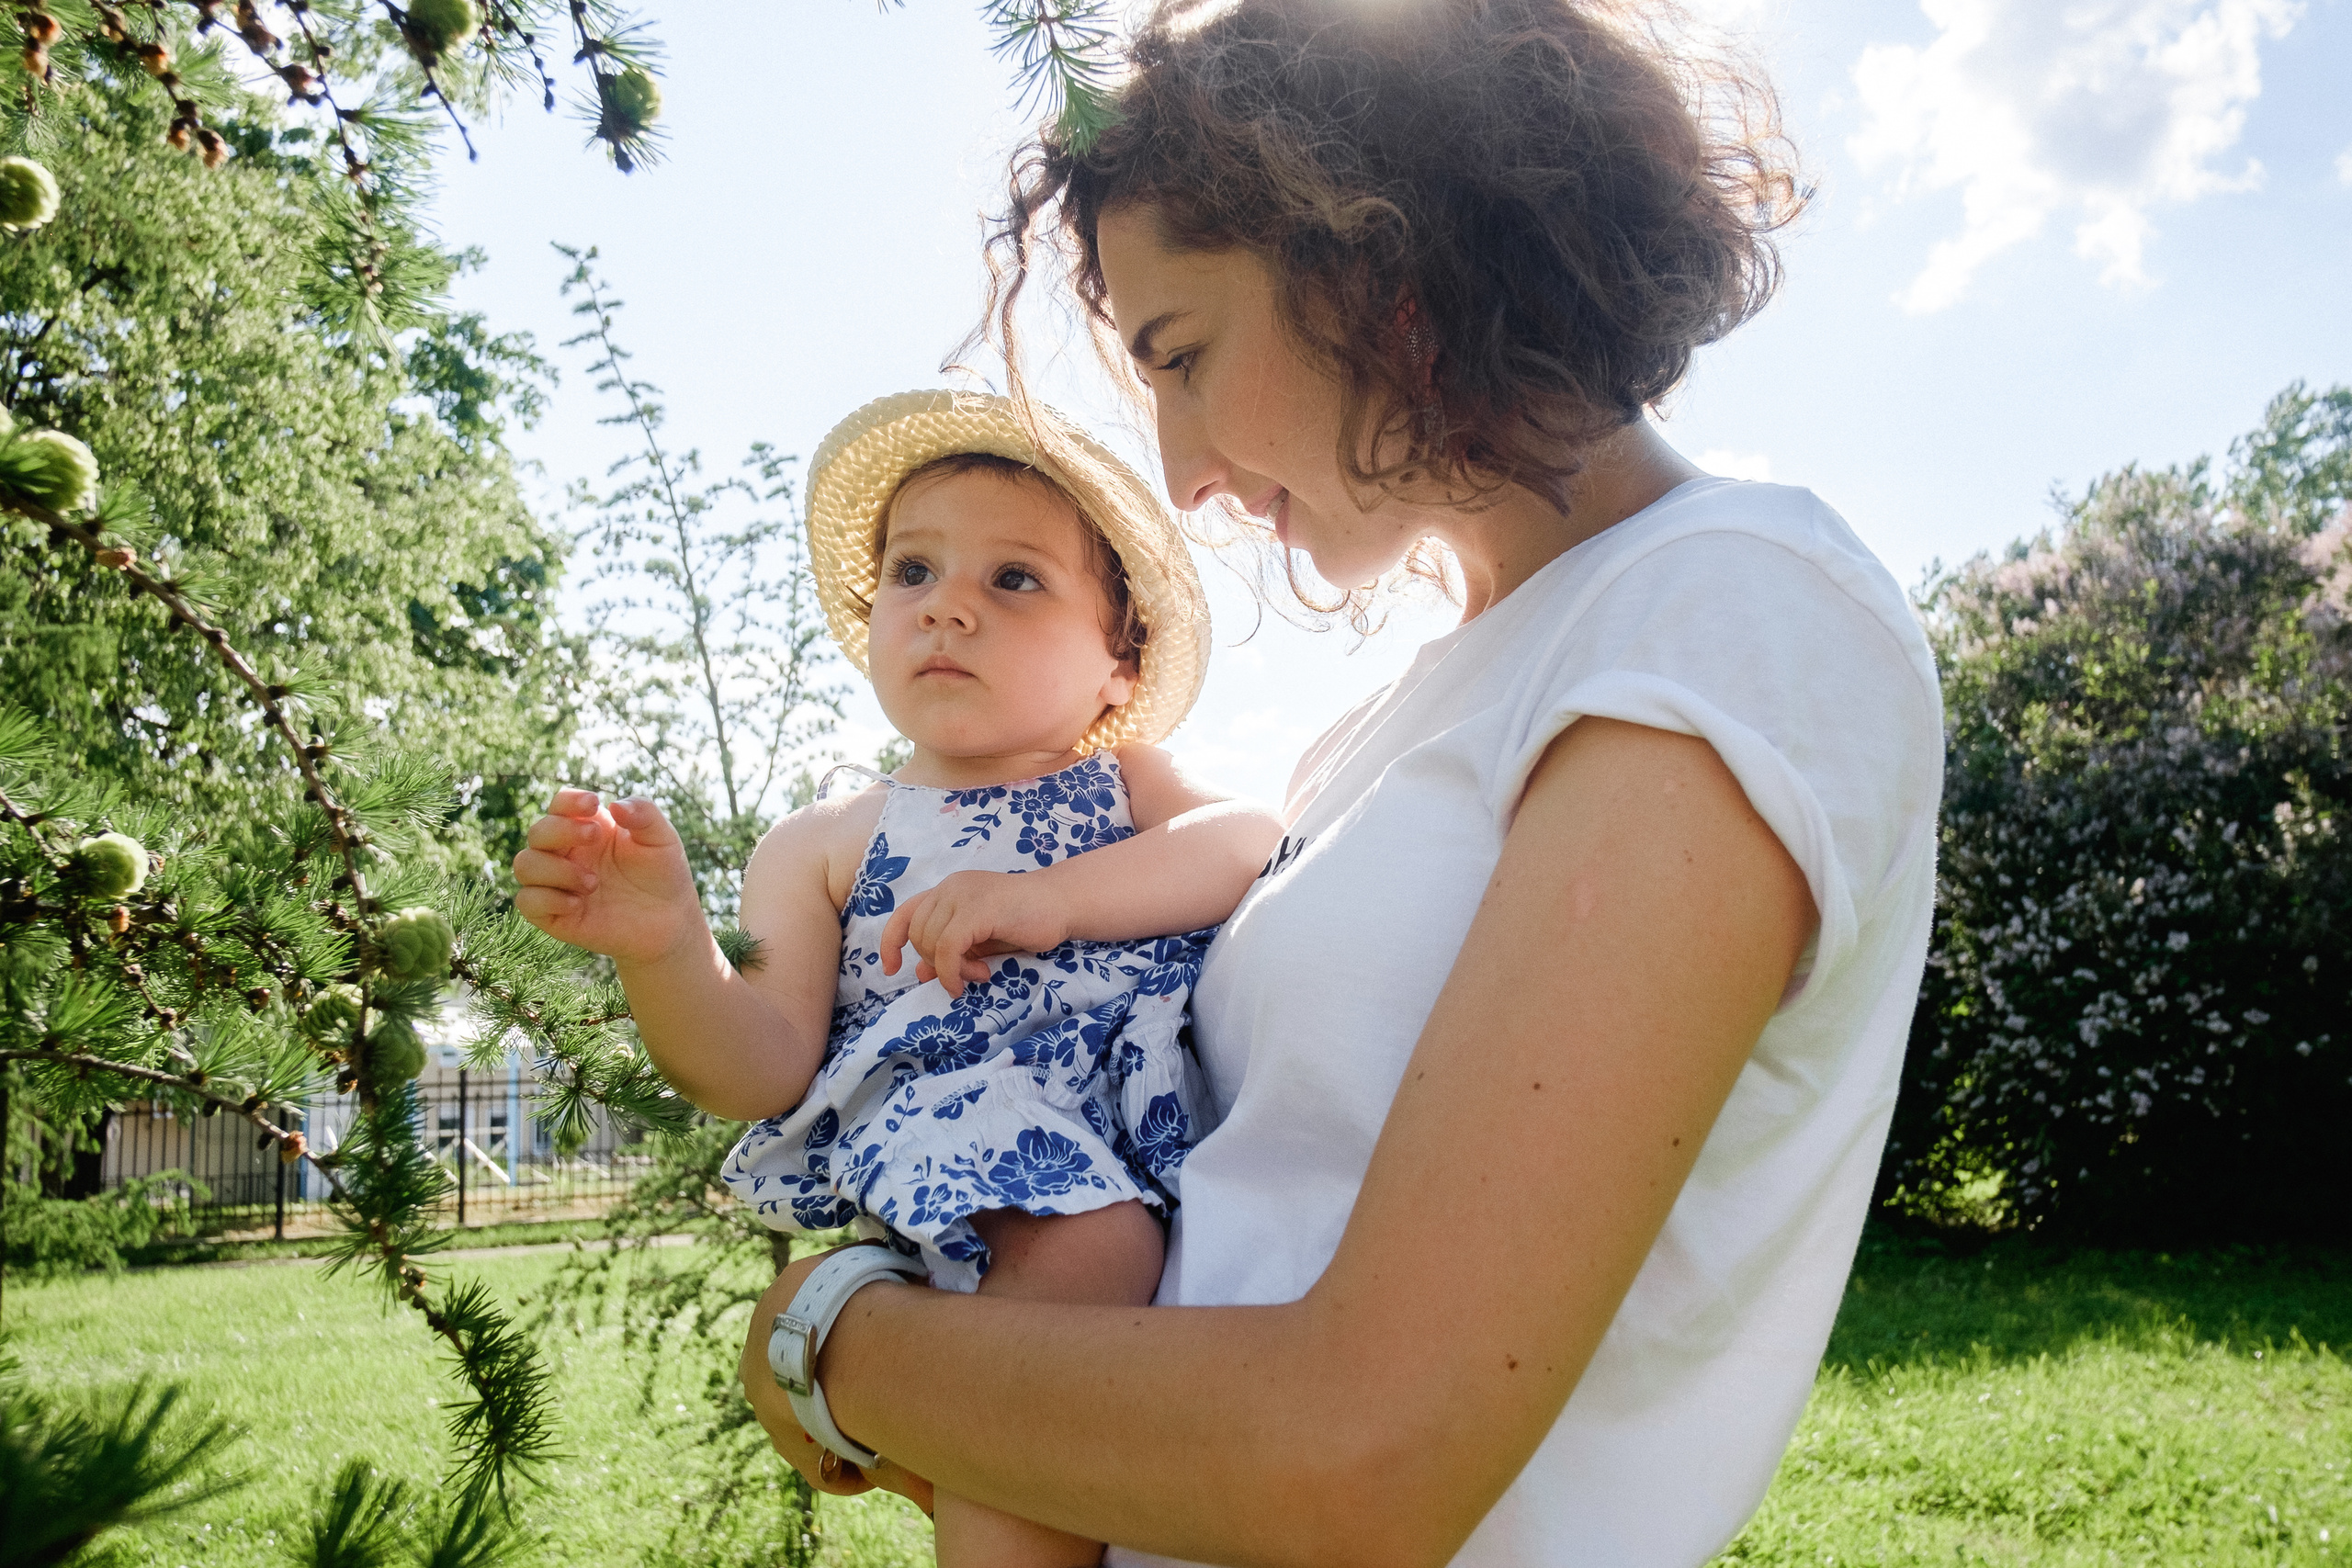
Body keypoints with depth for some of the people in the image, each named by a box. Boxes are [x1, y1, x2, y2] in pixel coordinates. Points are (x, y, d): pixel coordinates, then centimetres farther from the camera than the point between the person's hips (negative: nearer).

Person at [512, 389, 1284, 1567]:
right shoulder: (822, 846, 18)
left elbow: (1254, 845, 0)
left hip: (1173, 1088, 4)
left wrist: (1053, 897, -15)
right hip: (967, 1129, -4)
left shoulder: (1123, 785, 23)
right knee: (1086, 1250, -35)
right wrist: (663, 950, -15)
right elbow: (766, 1074, 5)